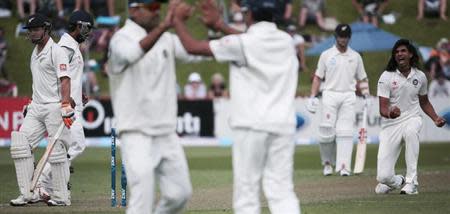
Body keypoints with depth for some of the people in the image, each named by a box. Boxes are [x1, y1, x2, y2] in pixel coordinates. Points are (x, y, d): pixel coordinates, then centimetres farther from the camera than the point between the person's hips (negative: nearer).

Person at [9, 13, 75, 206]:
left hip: (54, 108, -9)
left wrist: (66, 107, -25)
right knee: (20, 145, -2)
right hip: (36, 109, 9)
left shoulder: (56, 51, -8)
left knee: (56, 151, -7)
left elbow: (64, 80, -16)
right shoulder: (35, 53, 18)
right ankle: (28, 194, -1)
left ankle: (60, 196, 0)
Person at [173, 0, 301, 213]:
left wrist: (178, 21, 15)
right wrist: (219, 24, 29)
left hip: (252, 126, -5)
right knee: (282, 191, 3)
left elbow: (193, 47, -2)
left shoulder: (242, 43, -7)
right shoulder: (286, 40, 9)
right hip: (283, 126, 5)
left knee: (246, 195, -1)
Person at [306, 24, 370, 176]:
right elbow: (318, 77, 7)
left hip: (348, 96, 1)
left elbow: (362, 79, 15)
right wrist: (312, 97, -2)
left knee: (345, 132, -8)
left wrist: (366, 95, -1)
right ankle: (327, 163, 13)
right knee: (326, 130, -6)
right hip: (330, 95, -1)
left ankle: (344, 166, -12)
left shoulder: (355, 57, 12)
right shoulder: (326, 55, 7)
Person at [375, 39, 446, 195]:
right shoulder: (386, 77, -6)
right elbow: (382, 109, -12)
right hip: (391, 124, -1)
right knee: (383, 177, -13)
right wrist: (390, 113, -36)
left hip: (412, 119, 1)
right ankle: (397, 181, 29)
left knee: (410, 131, -41)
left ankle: (411, 182, -32)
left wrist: (435, 118, 2)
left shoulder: (420, 76, 4)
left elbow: (424, 102, 20)